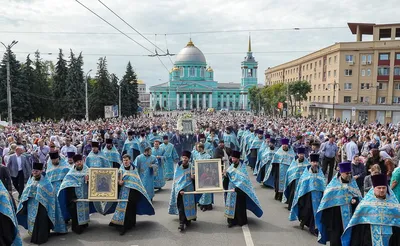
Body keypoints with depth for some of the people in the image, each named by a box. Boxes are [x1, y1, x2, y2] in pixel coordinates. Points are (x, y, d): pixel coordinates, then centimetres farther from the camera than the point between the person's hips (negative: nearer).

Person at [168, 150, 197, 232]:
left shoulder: (191, 167, -1)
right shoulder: (178, 166, -3)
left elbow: (193, 179, 7)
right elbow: (176, 179, -6)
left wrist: (193, 177, -18)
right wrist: (180, 190, -18)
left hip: (188, 189, 1)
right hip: (179, 189, -1)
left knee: (188, 205, 7)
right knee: (181, 206, -6)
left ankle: (188, 220, 25)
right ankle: (181, 224, -4)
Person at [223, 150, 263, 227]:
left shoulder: (242, 166, -14)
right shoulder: (232, 166, 4)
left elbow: (243, 179, -20)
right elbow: (228, 175, 8)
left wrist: (237, 187, -28)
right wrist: (225, 174, -15)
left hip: (240, 190, -5)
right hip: (231, 189, 6)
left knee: (239, 206, 4)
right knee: (231, 204, 9)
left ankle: (241, 221, 20)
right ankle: (232, 221, 19)